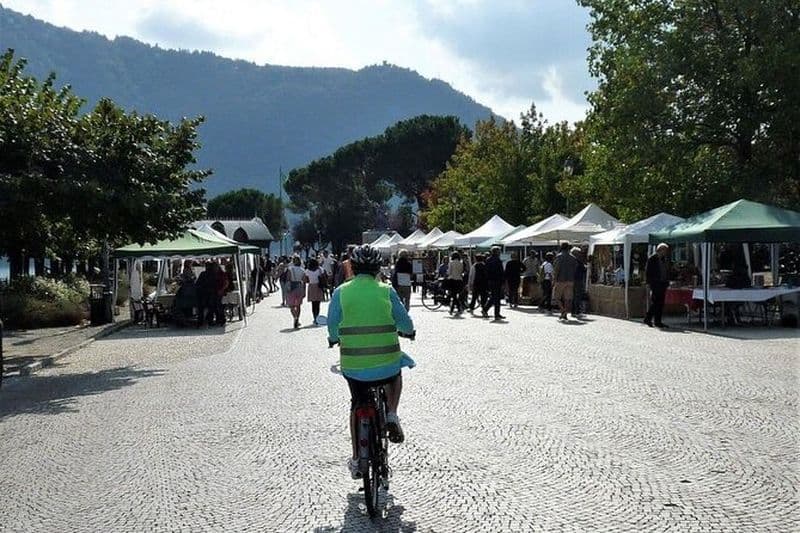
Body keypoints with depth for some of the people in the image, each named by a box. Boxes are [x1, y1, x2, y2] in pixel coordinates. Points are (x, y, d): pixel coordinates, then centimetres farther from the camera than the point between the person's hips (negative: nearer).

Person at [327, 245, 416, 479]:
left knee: (357, 405, 23)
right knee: (396, 375, 34)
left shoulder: (341, 292, -2)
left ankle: (356, 460, 26)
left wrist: (336, 339, 23)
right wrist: (408, 331, 25)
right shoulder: (386, 291, -3)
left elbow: (332, 330, 1)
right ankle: (391, 414, 11)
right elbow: (406, 325, 2)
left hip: (353, 365, 1)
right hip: (386, 363, -1)